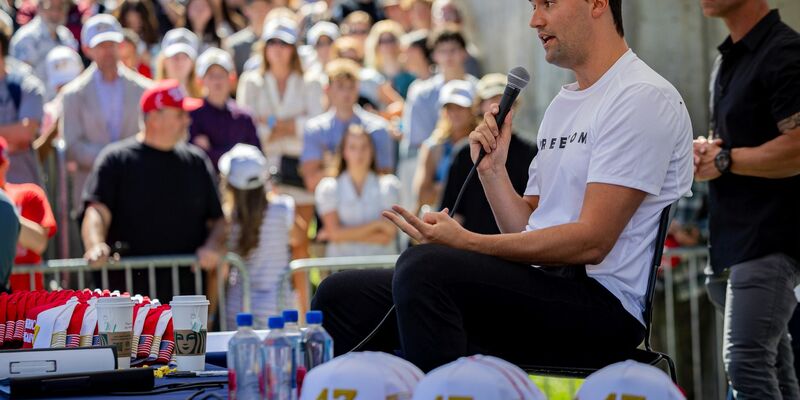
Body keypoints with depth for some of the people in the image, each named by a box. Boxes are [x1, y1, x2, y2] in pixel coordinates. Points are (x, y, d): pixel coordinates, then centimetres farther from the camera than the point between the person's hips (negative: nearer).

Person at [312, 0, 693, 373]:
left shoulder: (642, 98, -7)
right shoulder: (562, 104, 22)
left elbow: (591, 242, -17)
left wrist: (467, 243, -18)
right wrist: (492, 168, 4)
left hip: (602, 301, -9)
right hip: (539, 293, 9)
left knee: (424, 266, -31)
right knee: (342, 294, 1)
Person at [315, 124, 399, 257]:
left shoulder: (388, 185, 6)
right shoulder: (327, 188, 7)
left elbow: (386, 237, -2)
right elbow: (335, 233, -4)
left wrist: (349, 234, -5)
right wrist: (376, 224, -5)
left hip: (380, 262, 1)